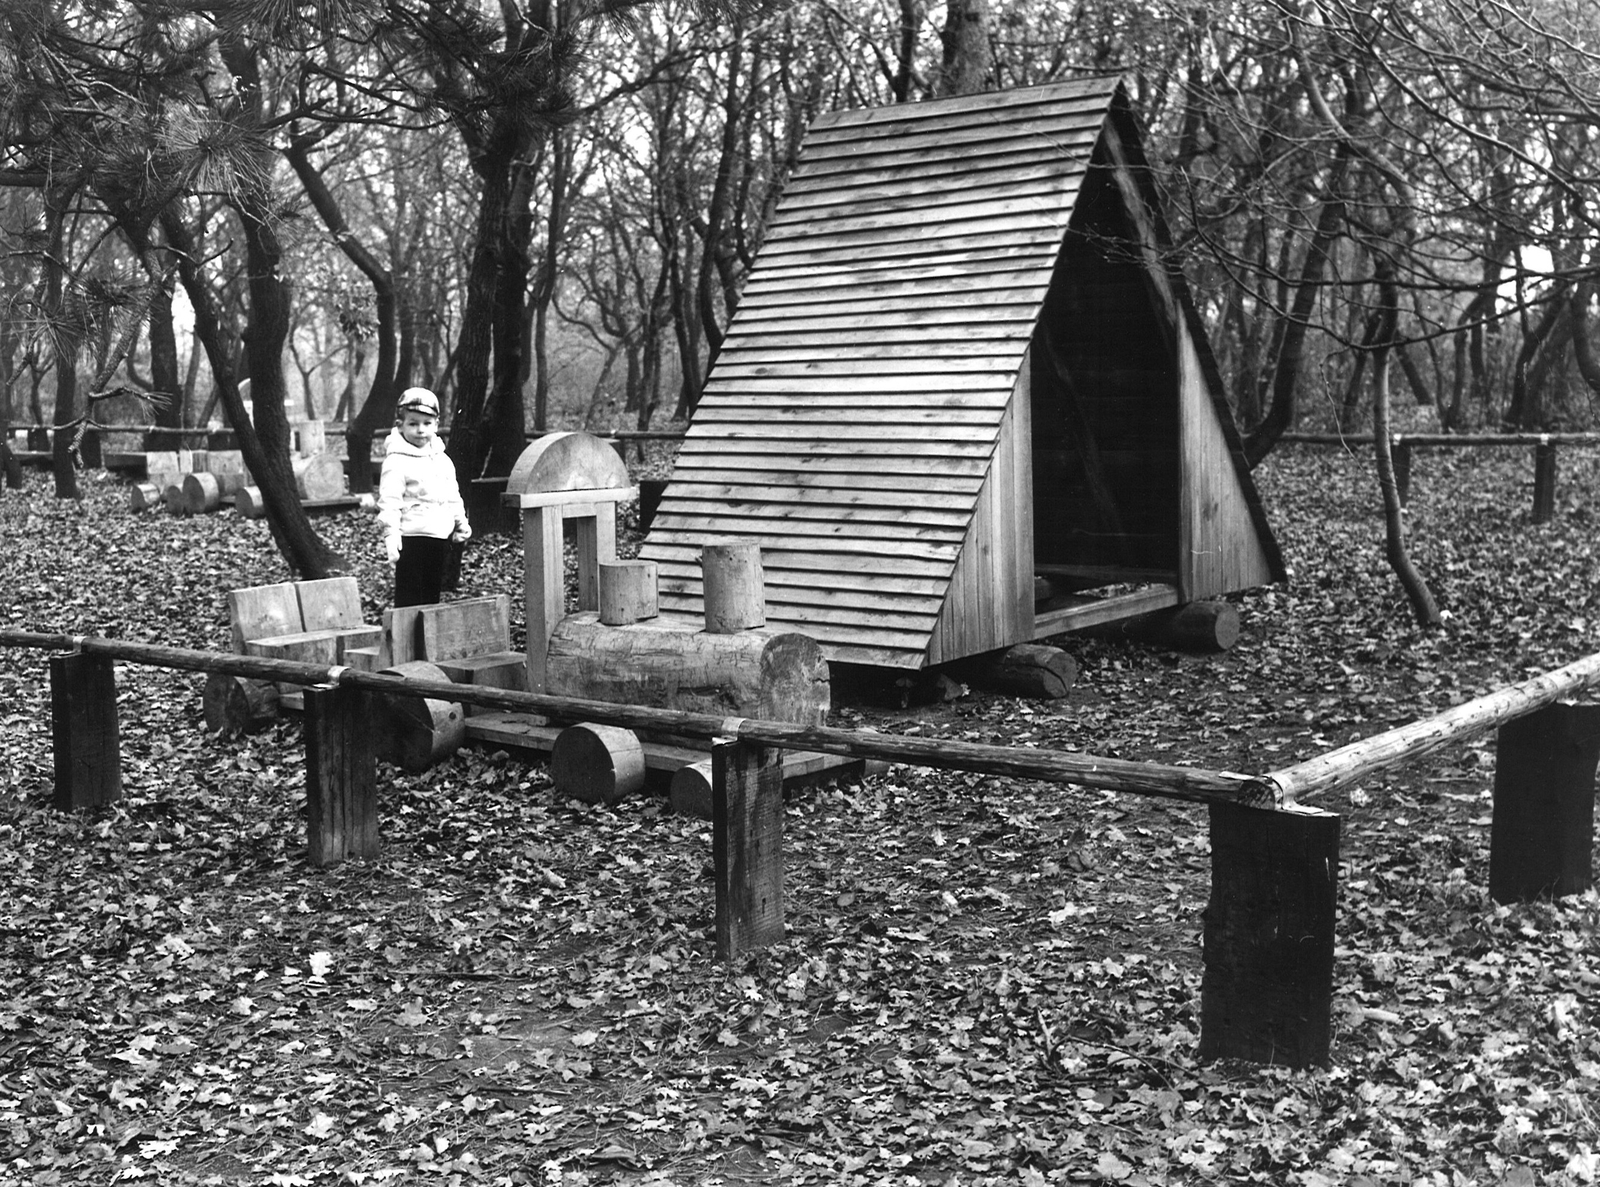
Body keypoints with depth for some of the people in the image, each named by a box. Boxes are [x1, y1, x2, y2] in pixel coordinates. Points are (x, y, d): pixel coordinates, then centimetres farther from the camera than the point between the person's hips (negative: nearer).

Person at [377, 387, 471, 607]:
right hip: (412, 538, -7)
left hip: (441, 537, 7)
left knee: (432, 592, 13)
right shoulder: (397, 461, -9)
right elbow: (389, 501, -16)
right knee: (409, 597, -5)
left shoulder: (442, 460, 13)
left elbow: (453, 496, 24)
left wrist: (461, 522, 22)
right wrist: (391, 534, -24)